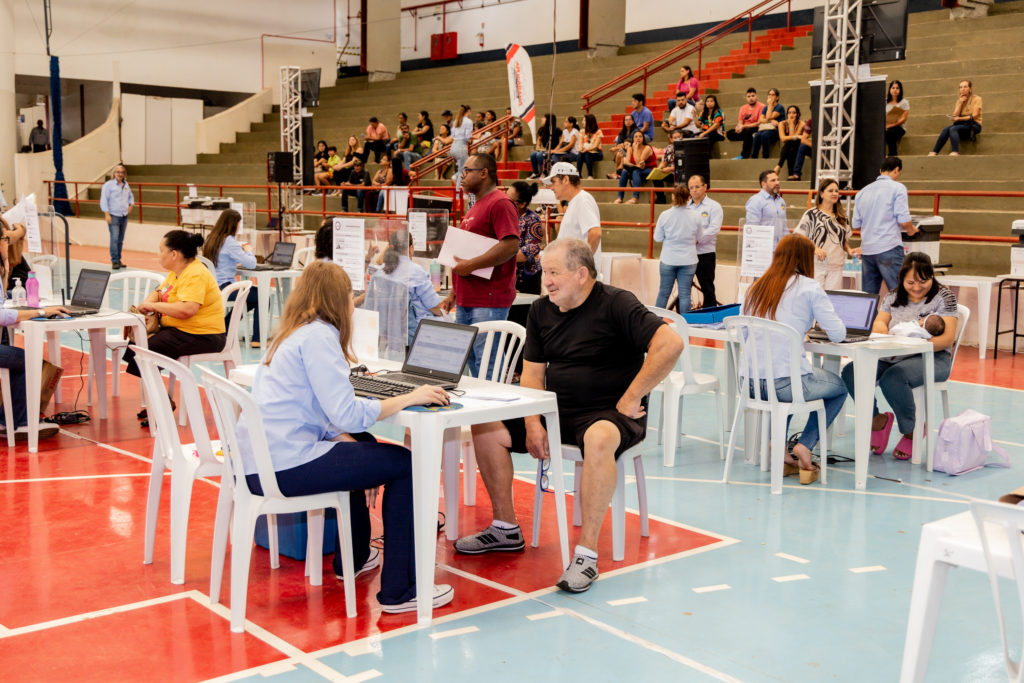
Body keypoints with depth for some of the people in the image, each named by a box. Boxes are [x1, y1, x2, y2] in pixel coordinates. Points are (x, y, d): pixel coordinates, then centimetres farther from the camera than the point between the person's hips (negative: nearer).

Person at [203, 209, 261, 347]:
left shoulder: (210, 239, 10)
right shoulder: (229, 241, -16)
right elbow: (251, 263, -17)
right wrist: (248, 251, 2)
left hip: (212, 287, 9)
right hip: (224, 288, -9)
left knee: (251, 300, 26)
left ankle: (223, 327, 25)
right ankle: (257, 339, -2)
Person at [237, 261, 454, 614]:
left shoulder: (291, 335, 18)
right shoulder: (319, 337, -11)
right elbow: (348, 415, -19)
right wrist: (411, 397, -10)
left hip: (258, 461, 10)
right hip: (285, 466, -10)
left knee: (362, 444, 31)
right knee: (405, 463, -3)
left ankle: (354, 557, 41)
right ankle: (400, 591, -2)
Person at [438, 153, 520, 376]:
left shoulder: (500, 203, -9)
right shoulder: (475, 208, 22)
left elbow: (511, 245, -22)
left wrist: (470, 265, -18)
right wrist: (453, 294, 23)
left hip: (489, 302, -10)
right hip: (466, 302, 10)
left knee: (486, 365, -9)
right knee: (469, 362, 13)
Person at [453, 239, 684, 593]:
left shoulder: (616, 304, -12)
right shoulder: (541, 310, 9)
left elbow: (670, 344, -23)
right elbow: (533, 371, 10)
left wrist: (630, 399, -19)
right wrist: (532, 423, -6)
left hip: (609, 414, -7)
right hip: (557, 410, 7)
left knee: (598, 439, -41)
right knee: (486, 426, -5)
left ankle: (587, 553, -32)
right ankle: (506, 529, 8)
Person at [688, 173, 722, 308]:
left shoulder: (714, 206, 1)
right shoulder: (685, 206, 12)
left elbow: (714, 229, -11)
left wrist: (697, 240, -20)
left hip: (705, 253, -4)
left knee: (707, 289, 1)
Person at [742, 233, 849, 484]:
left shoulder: (757, 287, 11)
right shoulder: (808, 288, -3)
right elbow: (838, 334, -4)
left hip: (751, 384, 5)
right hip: (786, 383, -5)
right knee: (840, 387, 24)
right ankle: (804, 446, 11)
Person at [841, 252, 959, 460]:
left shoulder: (944, 296, 0)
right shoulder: (893, 297, 16)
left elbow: (948, 338, -10)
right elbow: (879, 323, 8)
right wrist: (880, 327, -20)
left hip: (931, 359, -5)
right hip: (892, 357, 5)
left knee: (893, 378, -35)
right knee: (851, 372, -19)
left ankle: (912, 431, -9)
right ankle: (877, 420, 3)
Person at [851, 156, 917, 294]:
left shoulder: (862, 192, 14)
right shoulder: (897, 188, -3)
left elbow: (856, 225, 16)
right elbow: (904, 221, -9)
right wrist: (911, 230, 12)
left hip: (867, 250, 6)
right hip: (889, 248, -6)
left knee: (867, 296, 8)